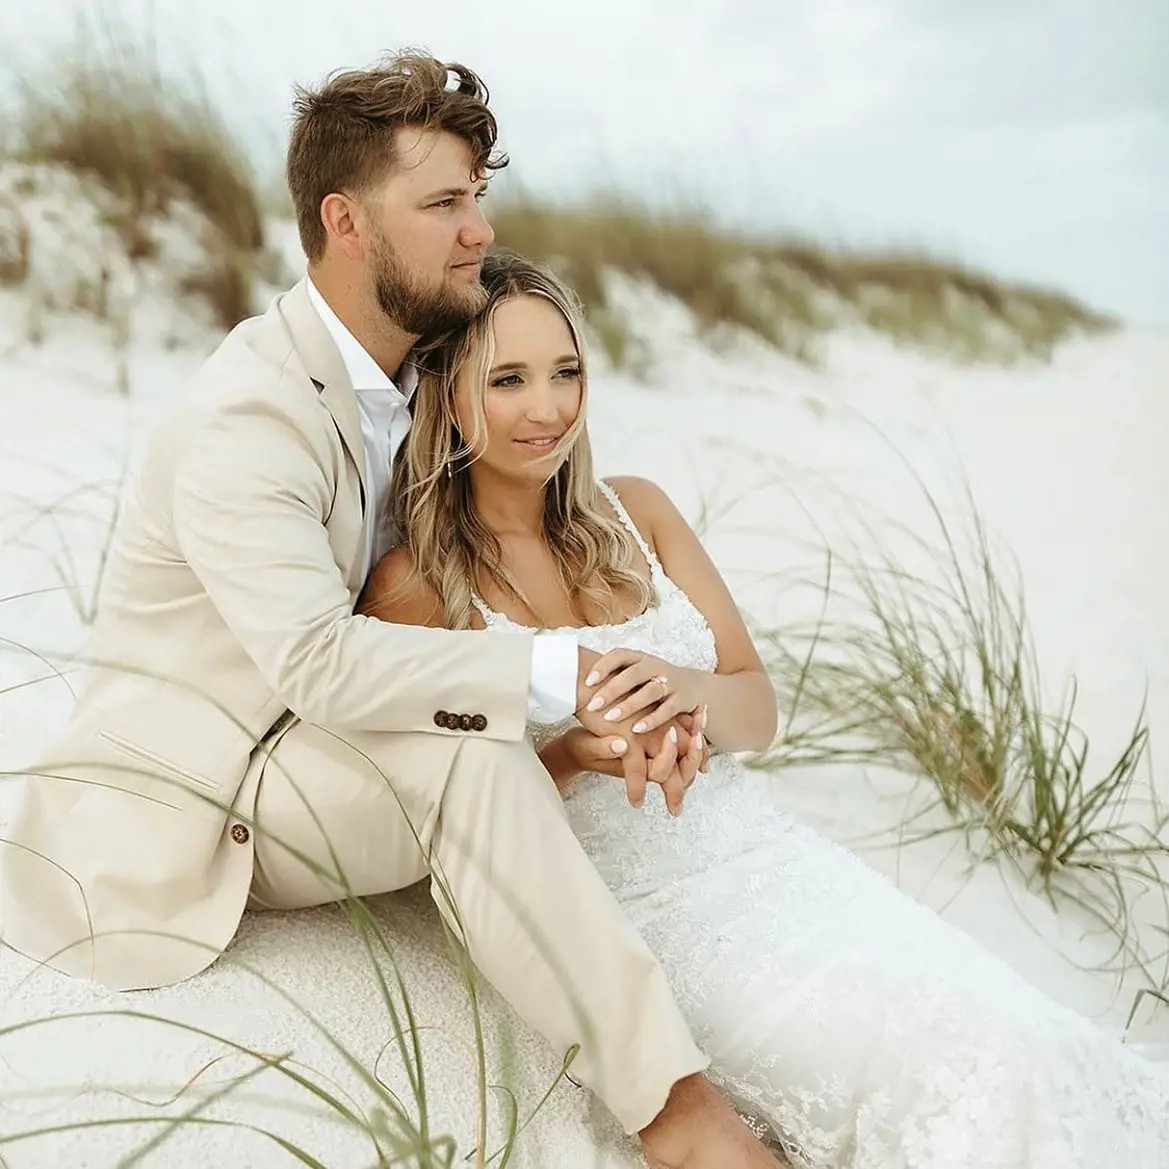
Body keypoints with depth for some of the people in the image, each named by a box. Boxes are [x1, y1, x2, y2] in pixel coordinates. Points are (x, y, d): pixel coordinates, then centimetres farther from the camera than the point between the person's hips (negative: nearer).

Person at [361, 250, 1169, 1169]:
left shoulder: (637, 510, 8)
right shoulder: (415, 586, -5)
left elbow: (759, 708, 6)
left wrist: (687, 689, -17)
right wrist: (570, 757, -22)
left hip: (766, 851, 5)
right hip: (645, 911, -4)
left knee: (1039, 1048, -14)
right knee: (974, 1063, -20)